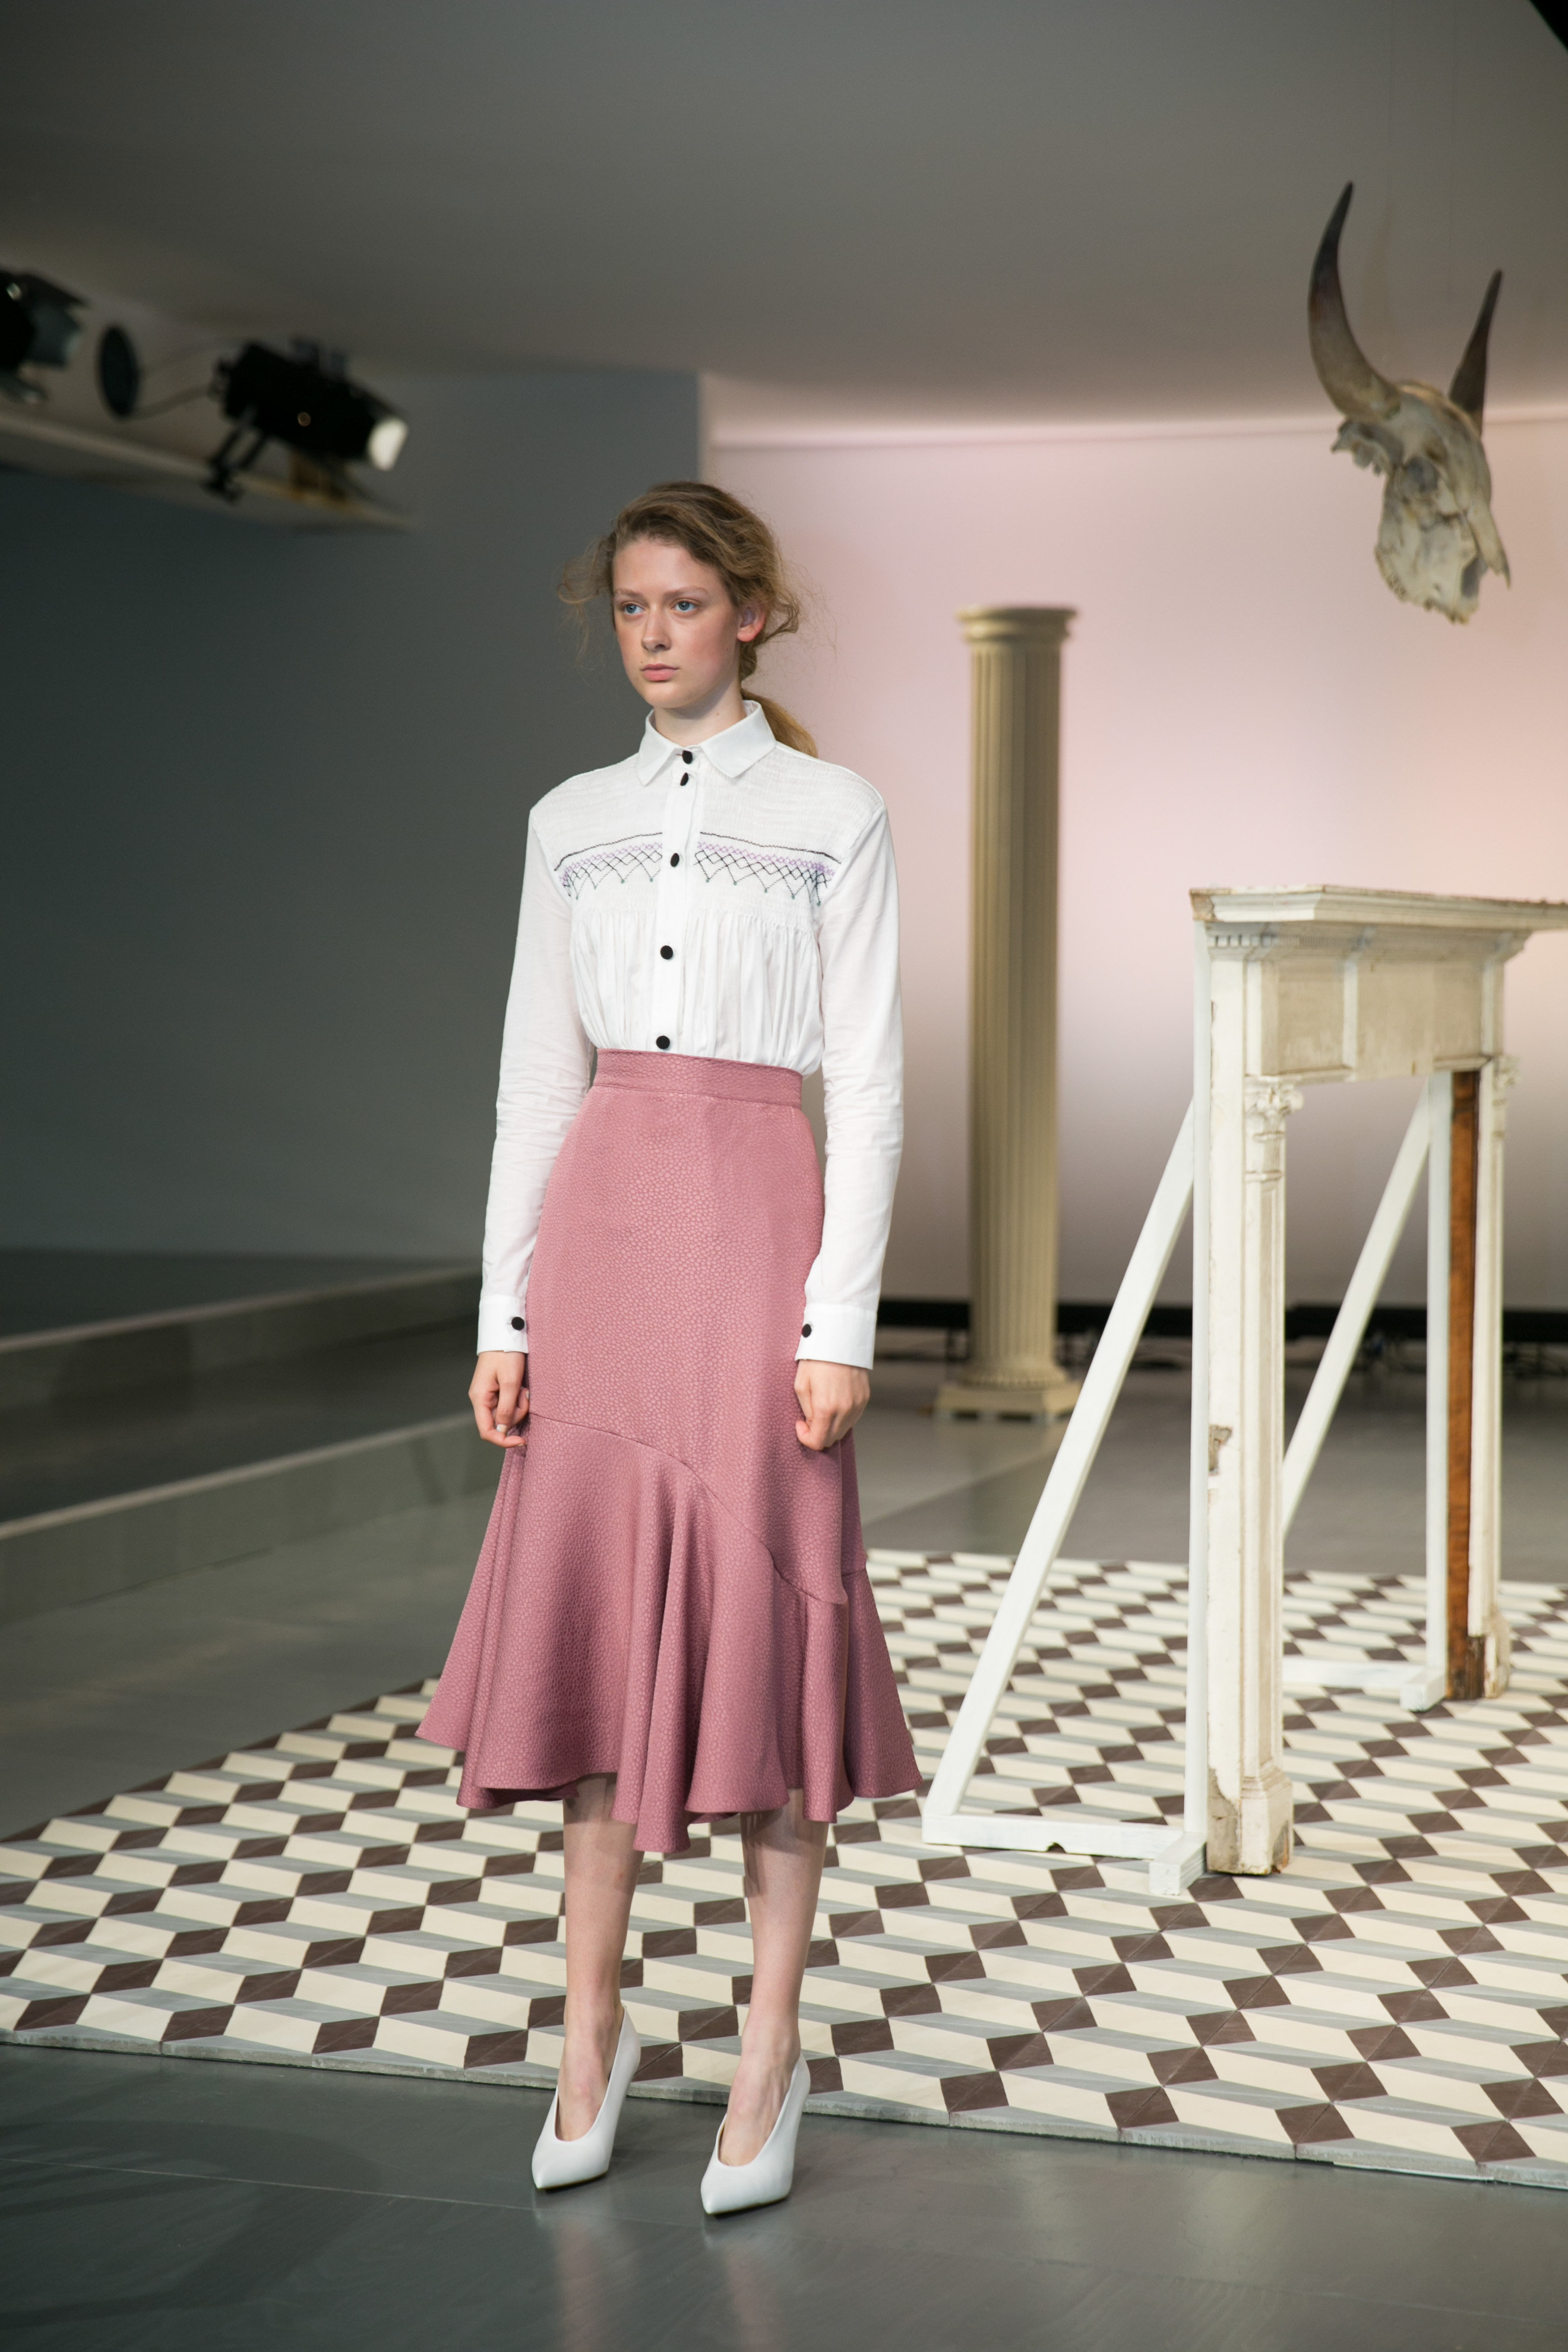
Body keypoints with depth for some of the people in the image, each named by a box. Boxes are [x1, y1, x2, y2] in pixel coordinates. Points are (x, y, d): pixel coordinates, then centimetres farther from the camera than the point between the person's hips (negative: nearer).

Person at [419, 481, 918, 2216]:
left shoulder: (834, 818, 1)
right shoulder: (573, 824, 12)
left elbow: (867, 1083, -3)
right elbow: (536, 1074, 12)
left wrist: (840, 1320, -10)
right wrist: (505, 1310, 6)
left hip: (756, 1214, -4)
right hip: (598, 1217, 4)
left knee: (757, 1603, -2)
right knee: (589, 1603, 3)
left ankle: (771, 2043, 8)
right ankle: (590, 2023, 14)